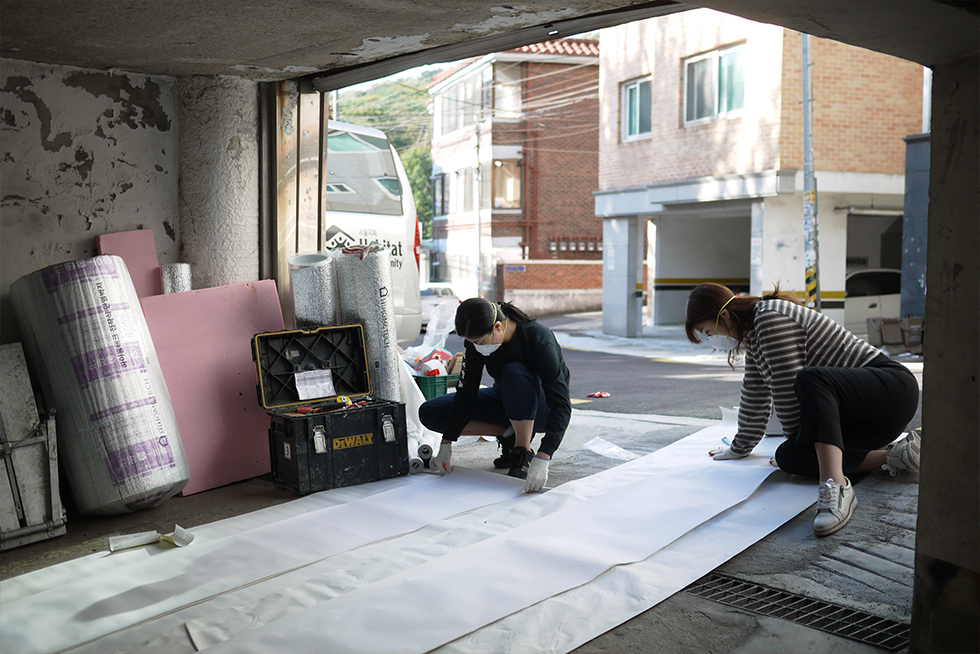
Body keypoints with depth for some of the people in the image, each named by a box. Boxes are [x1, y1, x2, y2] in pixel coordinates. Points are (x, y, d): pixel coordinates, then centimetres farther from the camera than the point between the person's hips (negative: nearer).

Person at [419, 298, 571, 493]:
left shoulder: (537, 338, -32)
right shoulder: (475, 340, -17)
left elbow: (562, 405, -36)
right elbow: (466, 392, -8)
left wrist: (542, 460, -46)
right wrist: (446, 444, -11)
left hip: (544, 411, -6)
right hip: (507, 403, 6)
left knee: (514, 372, -39)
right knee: (429, 413, -9)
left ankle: (524, 454, -22)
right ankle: (508, 435, -3)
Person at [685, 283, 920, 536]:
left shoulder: (771, 317, -15)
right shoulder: (753, 333, 15)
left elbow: (788, 388, -16)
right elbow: (755, 395, 25)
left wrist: (798, 439, -3)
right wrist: (740, 447, 30)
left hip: (891, 386, -9)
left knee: (811, 379, -37)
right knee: (787, 456, -9)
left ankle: (836, 487, -48)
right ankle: (892, 455, -3)